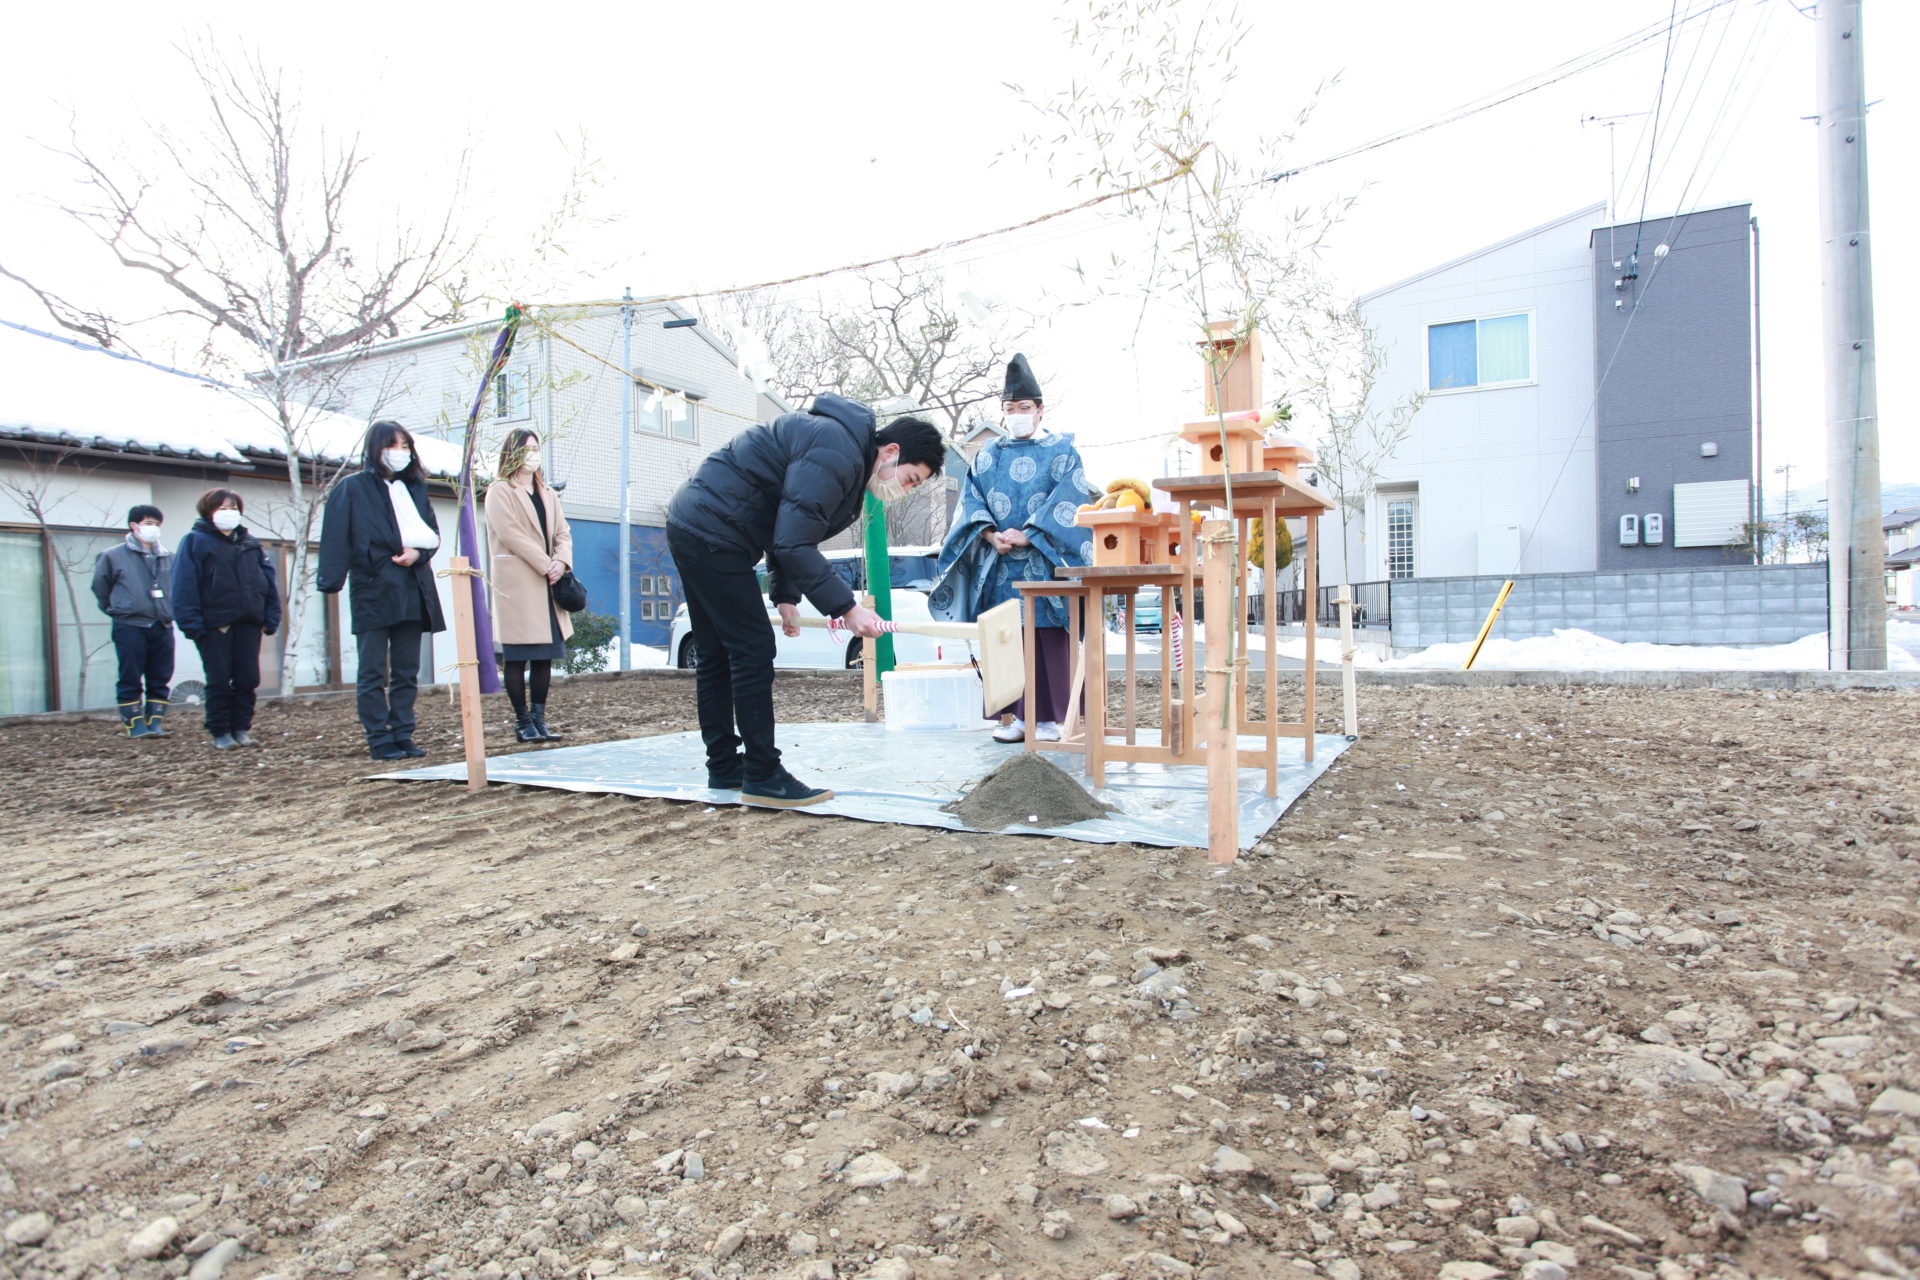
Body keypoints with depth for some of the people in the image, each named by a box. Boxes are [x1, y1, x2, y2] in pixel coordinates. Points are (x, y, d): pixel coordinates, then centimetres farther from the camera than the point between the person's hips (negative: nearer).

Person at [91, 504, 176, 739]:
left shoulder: (168, 558, 8)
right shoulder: (113, 556, -1)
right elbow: (100, 588, 9)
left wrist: (168, 611, 12)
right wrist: (117, 610, 14)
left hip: (162, 628, 4)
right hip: (130, 628, -3)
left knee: (160, 680, 6)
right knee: (131, 680, 0)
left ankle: (155, 722, 13)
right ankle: (135, 724, 5)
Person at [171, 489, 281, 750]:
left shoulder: (250, 543, 13)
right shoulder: (195, 541, 1)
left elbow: (269, 579, 9)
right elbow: (184, 585, -7)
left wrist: (271, 618, 0)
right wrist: (192, 623, -16)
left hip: (248, 623, 4)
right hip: (214, 626, -4)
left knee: (247, 679, 4)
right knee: (219, 680, 1)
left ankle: (240, 728, 15)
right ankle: (220, 732, 11)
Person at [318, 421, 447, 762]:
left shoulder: (415, 488, 16)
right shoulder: (353, 488, 1)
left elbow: (432, 532, 16)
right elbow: (335, 538, -6)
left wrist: (418, 552, -5)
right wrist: (331, 581, -17)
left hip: (412, 590, 5)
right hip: (373, 592, -5)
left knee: (407, 671, 7)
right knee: (374, 673, -1)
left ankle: (403, 734, 12)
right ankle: (380, 740, 2)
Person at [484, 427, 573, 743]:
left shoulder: (548, 493, 20)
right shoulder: (499, 492, 0)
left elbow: (563, 532, 13)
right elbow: (511, 534, -11)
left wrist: (561, 561, -7)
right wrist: (547, 565, -14)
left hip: (547, 584, 6)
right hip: (516, 583, -6)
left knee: (545, 654, 5)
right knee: (517, 657, -3)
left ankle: (539, 719, 11)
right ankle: (523, 721, 2)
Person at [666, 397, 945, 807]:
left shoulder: (847, 455, 14)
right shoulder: (836, 454, -20)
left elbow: (789, 532, 17)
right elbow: (794, 544, -24)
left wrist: (785, 596, 10)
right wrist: (846, 608, -22)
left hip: (692, 527, 11)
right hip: (711, 532, -11)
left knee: (717, 656, 13)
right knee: (753, 651, -8)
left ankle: (724, 768, 22)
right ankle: (763, 777, -1)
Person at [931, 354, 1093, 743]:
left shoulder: (1062, 452, 7)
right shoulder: (987, 455, 16)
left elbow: (1066, 505, -5)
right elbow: (970, 502, 7)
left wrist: (1026, 535, -15)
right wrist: (991, 535, -11)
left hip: (1044, 563, -3)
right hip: (998, 565, 3)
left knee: (1046, 636, -6)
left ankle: (1047, 718, 0)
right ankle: (1018, 715, 8)